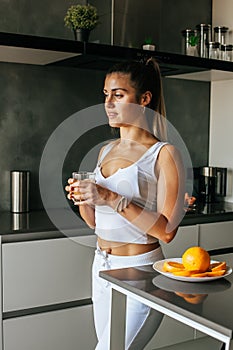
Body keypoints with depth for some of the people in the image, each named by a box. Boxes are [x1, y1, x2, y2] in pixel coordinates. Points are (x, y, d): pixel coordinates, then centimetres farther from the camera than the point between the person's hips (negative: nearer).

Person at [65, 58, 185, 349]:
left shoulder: (164, 154, -13)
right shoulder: (106, 150, 8)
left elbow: (167, 230, -19)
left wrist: (113, 199, -25)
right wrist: (82, 200, -7)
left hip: (139, 270, -7)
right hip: (102, 265, 7)